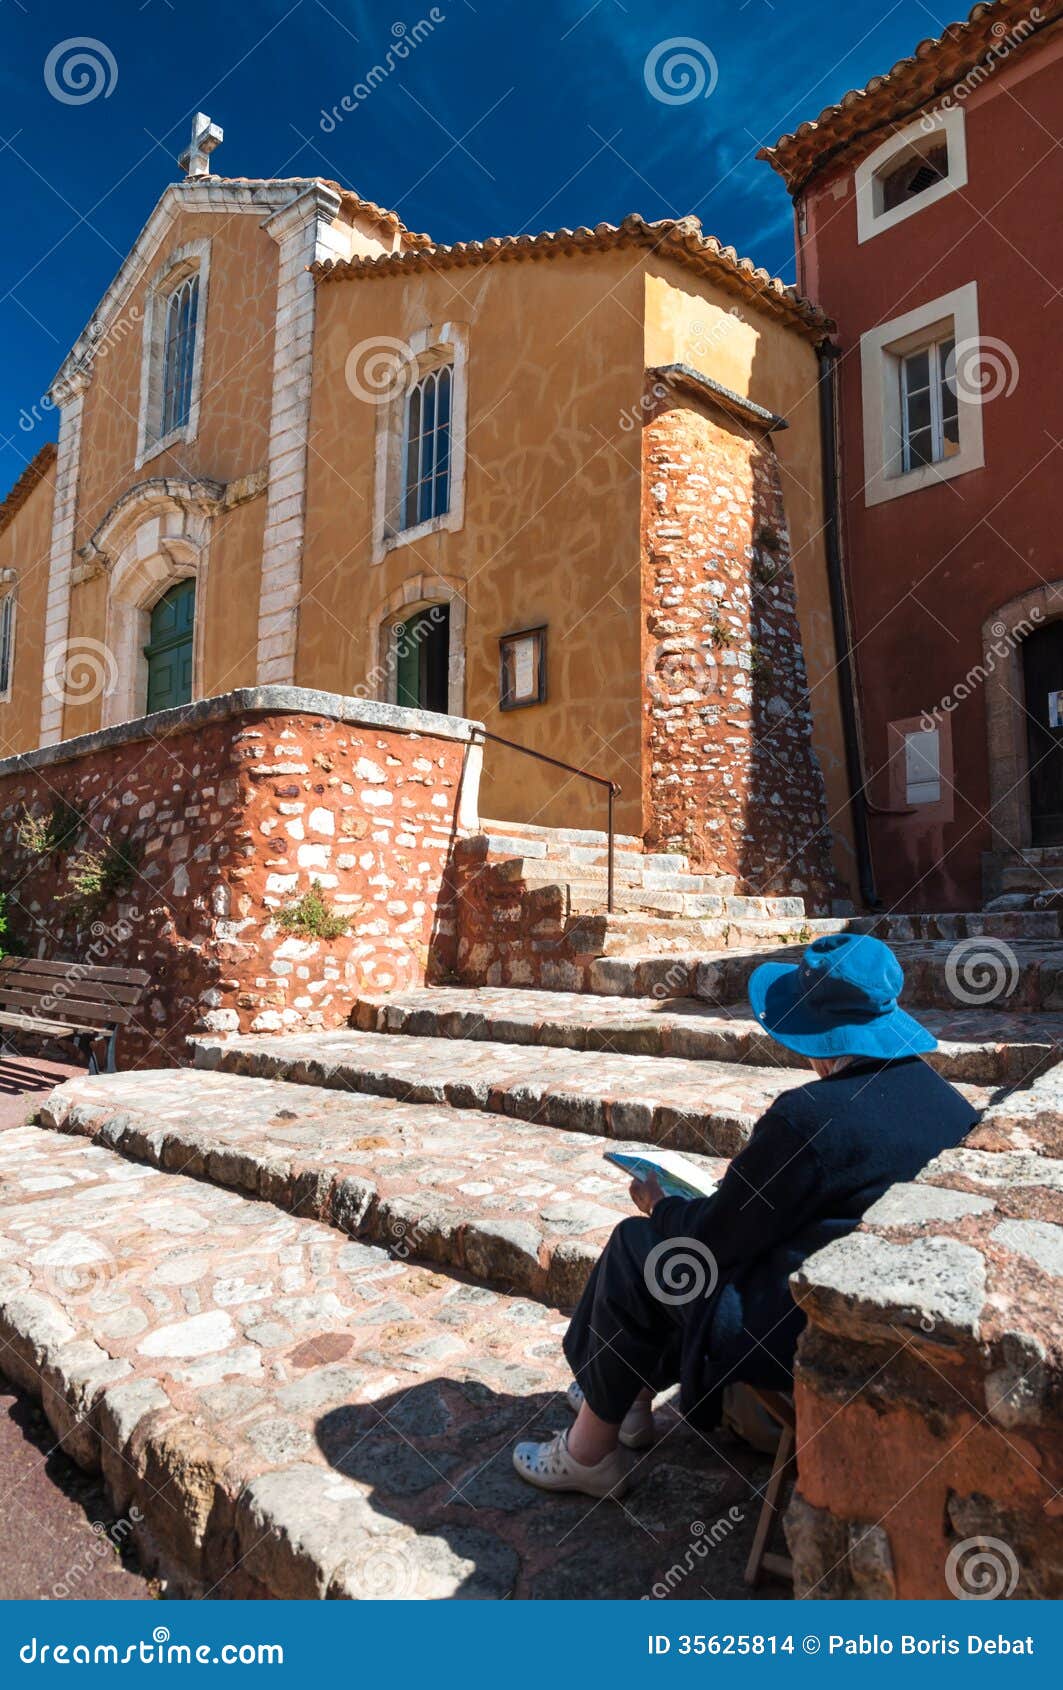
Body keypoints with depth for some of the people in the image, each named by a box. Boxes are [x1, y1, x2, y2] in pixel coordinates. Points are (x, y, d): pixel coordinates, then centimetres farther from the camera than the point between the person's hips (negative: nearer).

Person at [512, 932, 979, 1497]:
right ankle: (631, 1399, 34)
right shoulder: (949, 1102, -1)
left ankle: (591, 1450, 22)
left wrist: (659, 1205, 5)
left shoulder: (809, 1116, -26)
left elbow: (717, 1239, -16)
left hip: (805, 1339, -9)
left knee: (637, 1245, 5)